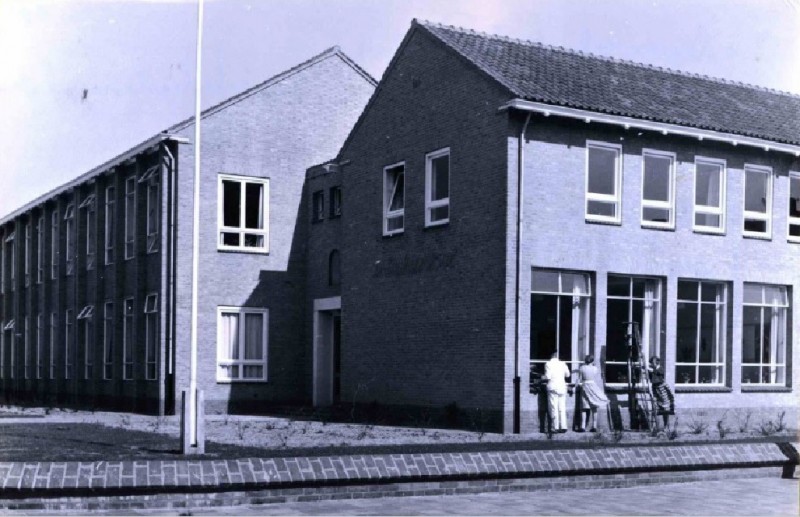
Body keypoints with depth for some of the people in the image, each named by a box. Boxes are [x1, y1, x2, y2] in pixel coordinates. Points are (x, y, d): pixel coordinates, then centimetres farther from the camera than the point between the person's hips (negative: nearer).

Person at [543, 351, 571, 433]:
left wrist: (542, 377, 9)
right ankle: (563, 427, 5)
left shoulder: (548, 364, -4)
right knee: (562, 408, 8)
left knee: (553, 408, -2)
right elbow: (567, 375, 12)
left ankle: (555, 427, -5)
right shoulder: (562, 363, 7)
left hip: (553, 387, -4)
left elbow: (548, 376, -11)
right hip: (562, 387, 4)